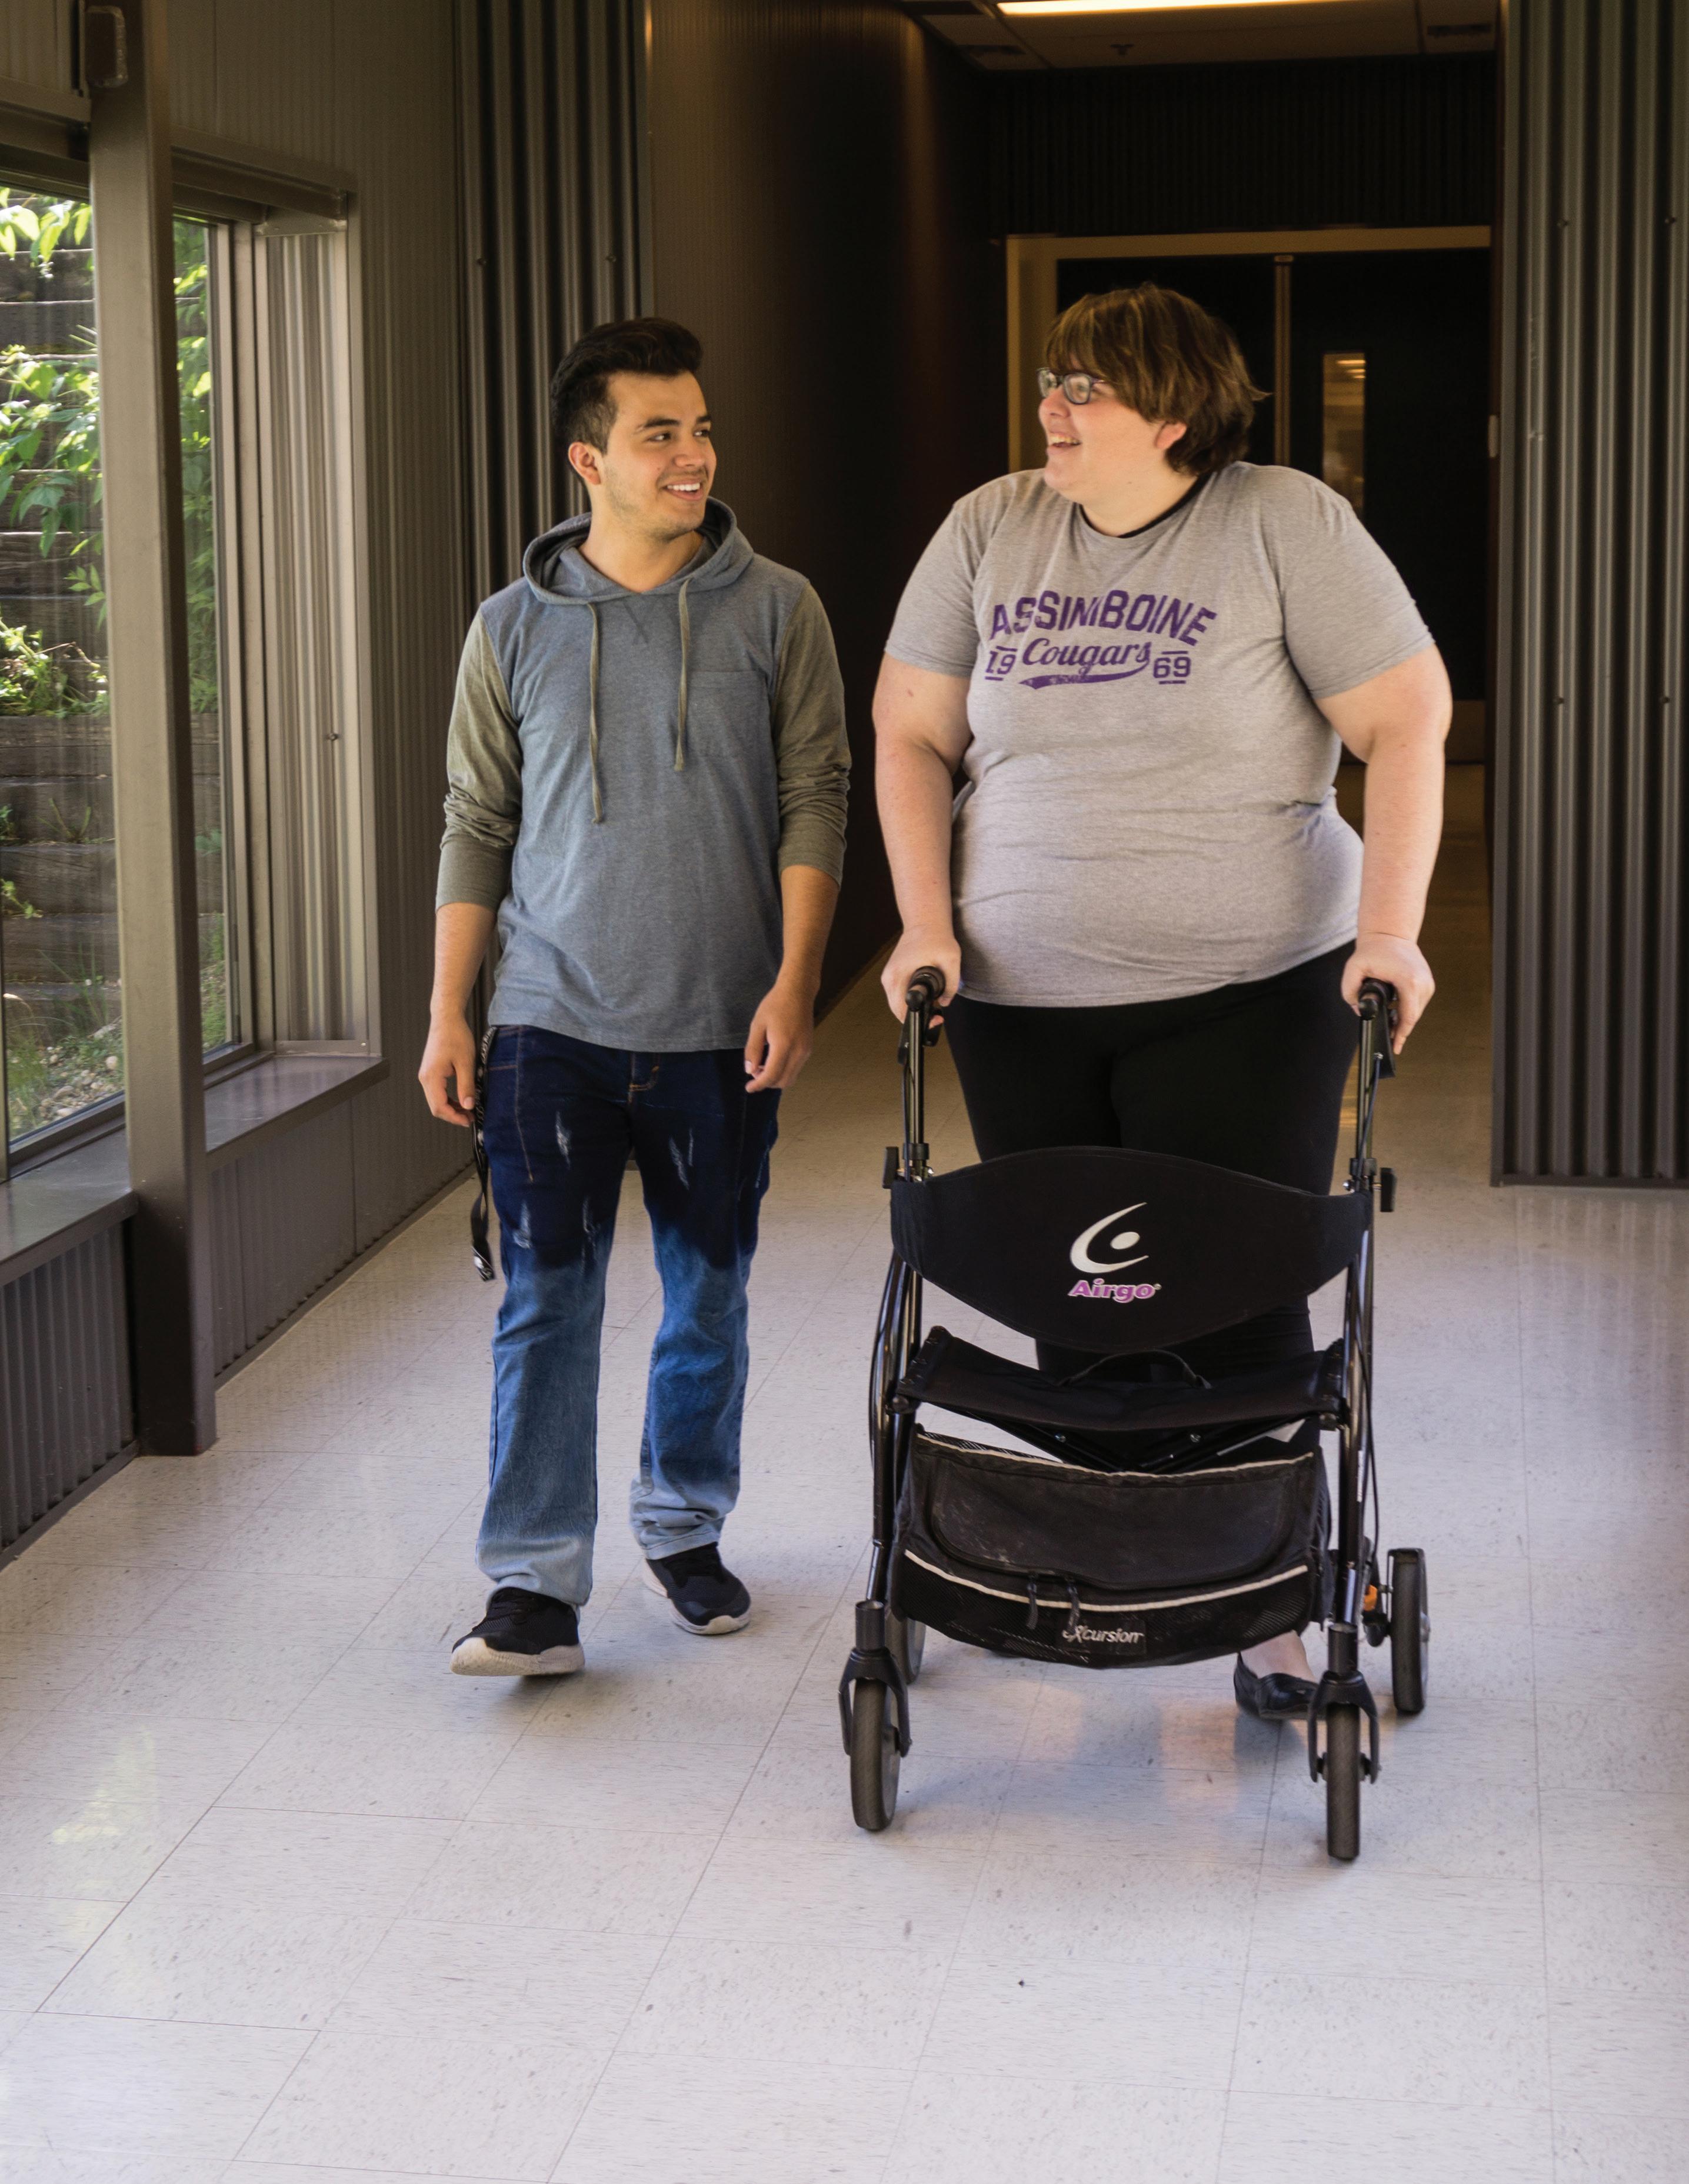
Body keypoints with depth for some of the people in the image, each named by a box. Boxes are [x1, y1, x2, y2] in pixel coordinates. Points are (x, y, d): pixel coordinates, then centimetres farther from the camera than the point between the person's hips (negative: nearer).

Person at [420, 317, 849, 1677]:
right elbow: (477, 827, 8)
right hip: (554, 1022, 0)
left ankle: (687, 1533, 28)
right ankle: (536, 1585, 0)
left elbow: (816, 799, -1)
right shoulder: (516, 628, 5)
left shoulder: (775, 610, 2)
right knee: (547, 1300, -4)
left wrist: (794, 980, -10)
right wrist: (448, 1015, 4)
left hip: (720, 1032, 0)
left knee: (709, 1297, 10)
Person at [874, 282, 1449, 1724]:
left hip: (1244, 995, -3)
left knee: (1242, 1306, -3)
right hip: (1021, 1004, 4)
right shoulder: (990, 531, 5)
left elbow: (1407, 722, -7)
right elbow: (911, 734, 9)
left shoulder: (1288, 525, -5)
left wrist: (1392, 928, -16)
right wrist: (928, 924, -2)